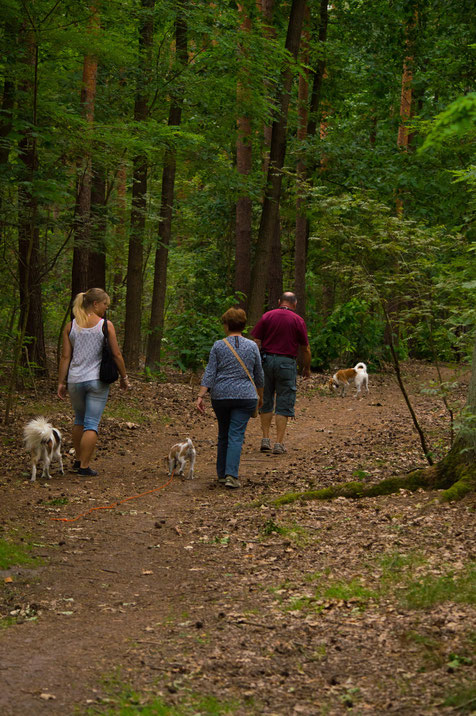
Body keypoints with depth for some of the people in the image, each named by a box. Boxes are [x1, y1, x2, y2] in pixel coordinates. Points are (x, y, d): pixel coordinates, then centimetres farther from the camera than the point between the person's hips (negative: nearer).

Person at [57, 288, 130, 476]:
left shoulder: (70, 326, 2)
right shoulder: (106, 325, -6)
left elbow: (65, 357, 1)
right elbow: (116, 355, -4)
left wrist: (61, 382, 6)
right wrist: (124, 378, 7)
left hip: (75, 381, 3)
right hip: (97, 380, -3)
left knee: (79, 420, 22)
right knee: (92, 424, 1)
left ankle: (78, 460, 29)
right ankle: (84, 466, -1)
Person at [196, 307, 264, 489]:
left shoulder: (218, 346, -1)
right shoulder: (252, 346, 1)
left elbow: (210, 373, -6)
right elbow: (259, 375, 9)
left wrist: (200, 396, -7)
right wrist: (260, 395, 22)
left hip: (220, 396, 1)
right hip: (245, 397, -1)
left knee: (223, 435, 16)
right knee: (236, 436, -4)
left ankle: (222, 474, 21)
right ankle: (231, 475, -17)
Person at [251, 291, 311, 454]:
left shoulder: (267, 316, 3)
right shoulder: (298, 321, -1)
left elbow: (256, 342, -1)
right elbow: (305, 348, 3)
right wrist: (307, 368, 17)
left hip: (266, 360, 2)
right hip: (287, 362, -2)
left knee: (266, 402, 15)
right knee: (284, 405, 3)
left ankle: (265, 439, 15)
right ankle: (279, 443, 1)